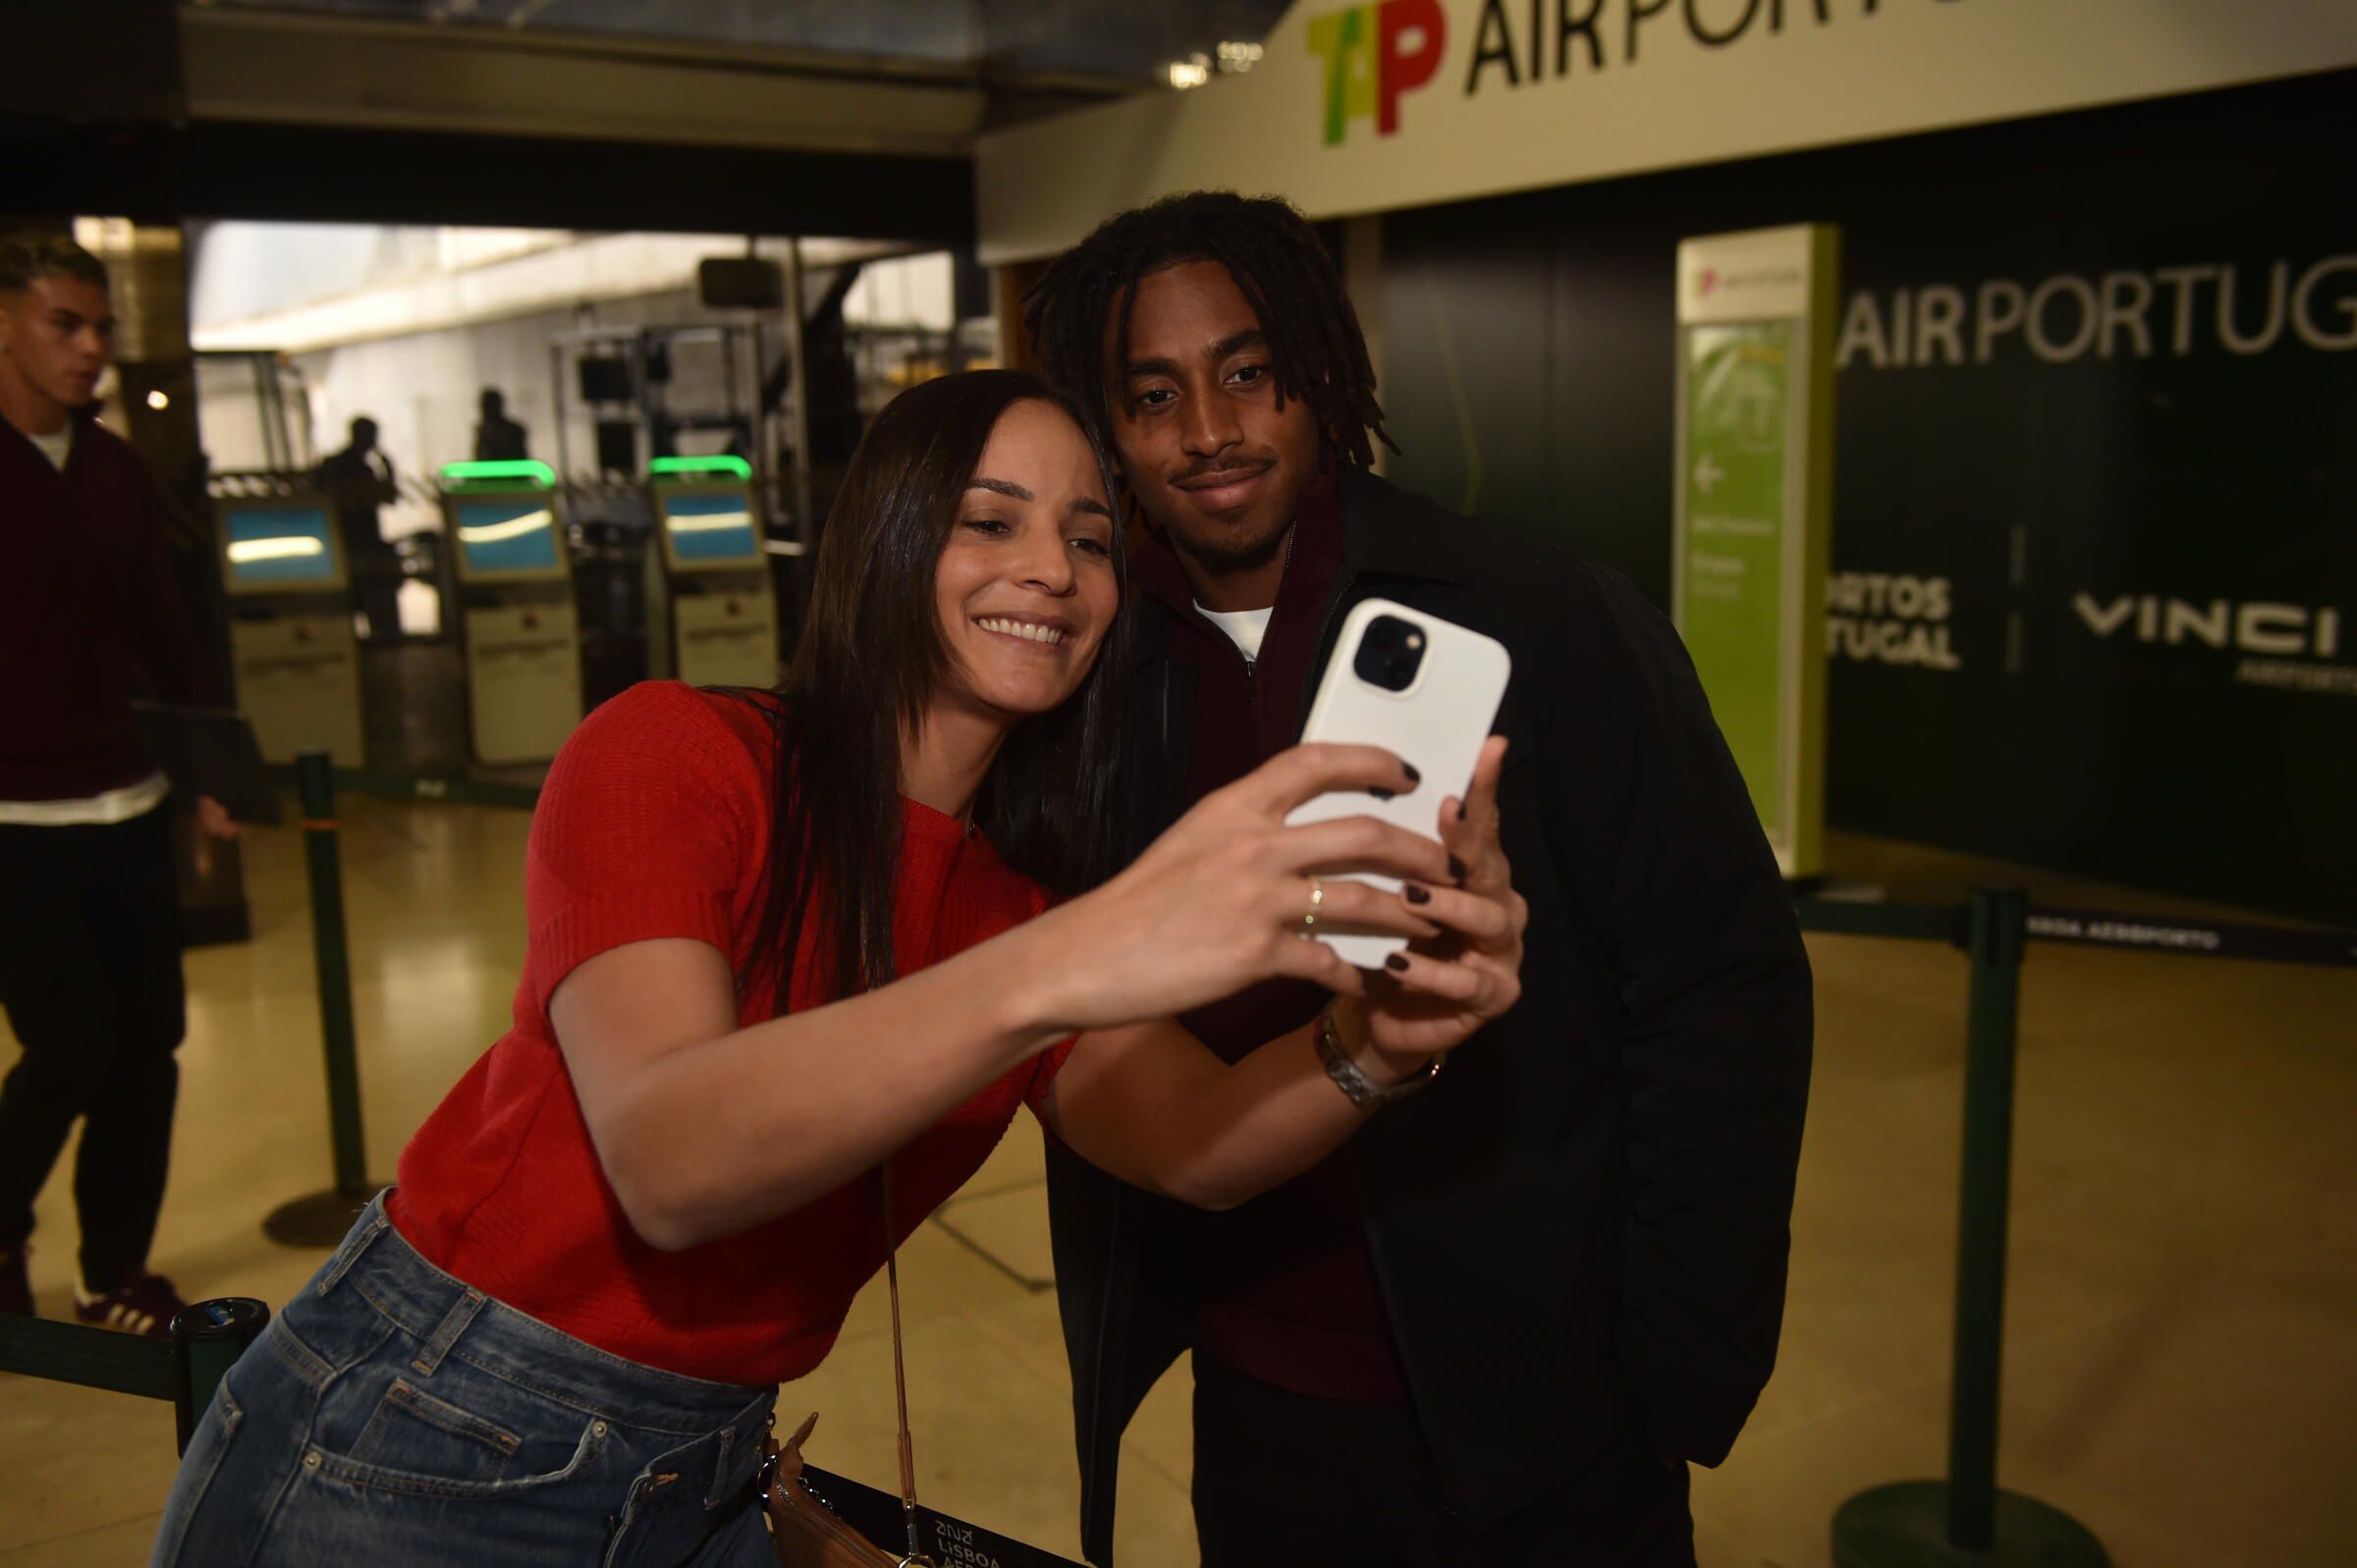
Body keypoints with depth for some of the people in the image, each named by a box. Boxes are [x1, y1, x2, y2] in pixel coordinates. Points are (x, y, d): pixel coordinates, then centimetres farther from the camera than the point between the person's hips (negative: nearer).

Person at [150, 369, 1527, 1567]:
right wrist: (1060, 969, -45)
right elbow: (669, 1159, -31)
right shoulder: (672, 753, -16)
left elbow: (1198, 1142, -15)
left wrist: (1375, 1042, -36)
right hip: (407, 1454, -5)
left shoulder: (1033, 900, 3)